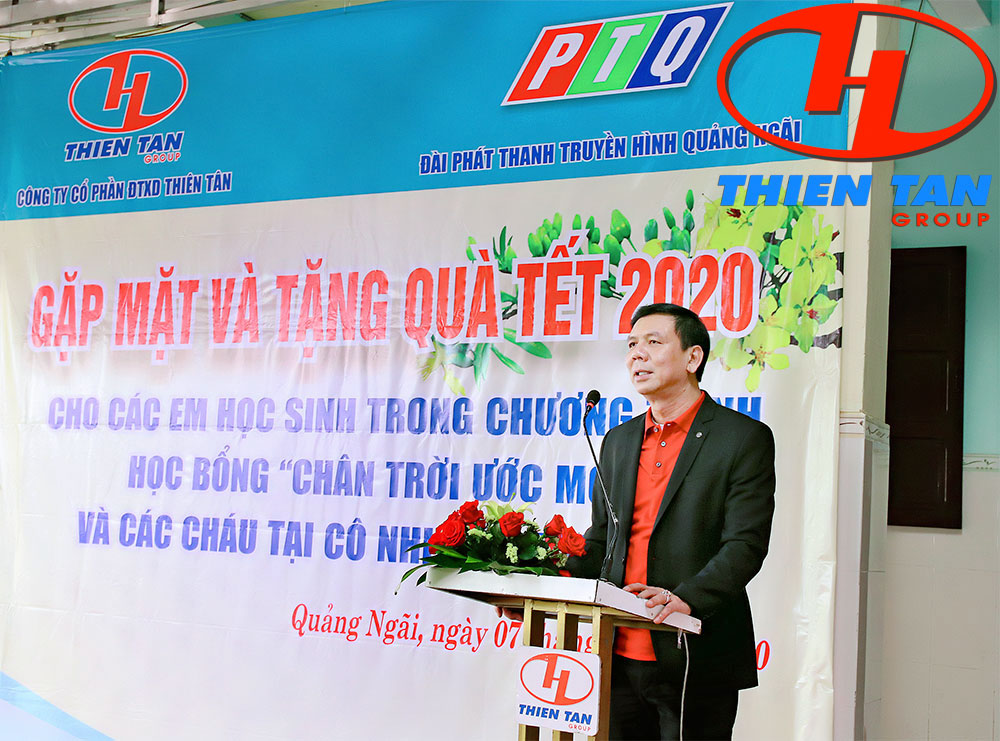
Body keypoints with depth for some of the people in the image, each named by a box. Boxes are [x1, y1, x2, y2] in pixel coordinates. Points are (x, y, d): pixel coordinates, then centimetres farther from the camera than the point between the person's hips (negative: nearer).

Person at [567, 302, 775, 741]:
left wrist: (686, 598, -28)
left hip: (697, 661, -5)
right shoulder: (618, 441, 15)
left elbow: (746, 544, -12)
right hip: (621, 657, 5)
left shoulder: (745, 438, -4)